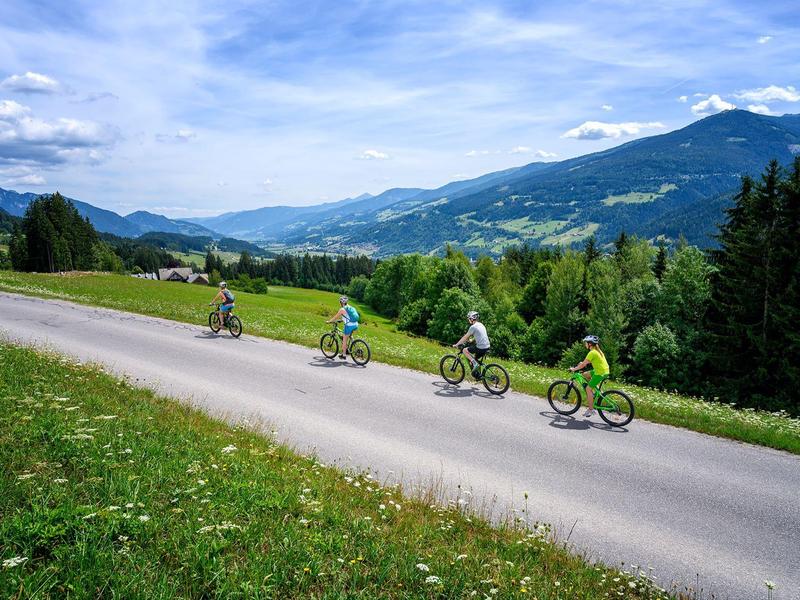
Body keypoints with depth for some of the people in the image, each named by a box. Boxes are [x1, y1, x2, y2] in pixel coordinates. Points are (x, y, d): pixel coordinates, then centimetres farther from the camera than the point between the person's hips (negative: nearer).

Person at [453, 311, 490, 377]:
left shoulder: (473, 327, -10)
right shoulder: (481, 325, 16)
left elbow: (465, 337, -6)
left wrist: (456, 344, 3)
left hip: (481, 348, -9)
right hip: (487, 347, 9)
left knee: (465, 350, 2)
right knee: (472, 359, 22)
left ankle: (475, 364, -6)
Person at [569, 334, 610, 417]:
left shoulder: (592, 353, -16)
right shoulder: (598, 350, 12)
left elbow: (583, 365, -15)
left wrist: (574, 369, -4)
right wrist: (583, 363, 25)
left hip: (600, 373, -9)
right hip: (604, 371, 9)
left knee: (588, 389, -2)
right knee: (585, 375, 20)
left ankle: (591, 410, 1)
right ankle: (592, 393, 20)